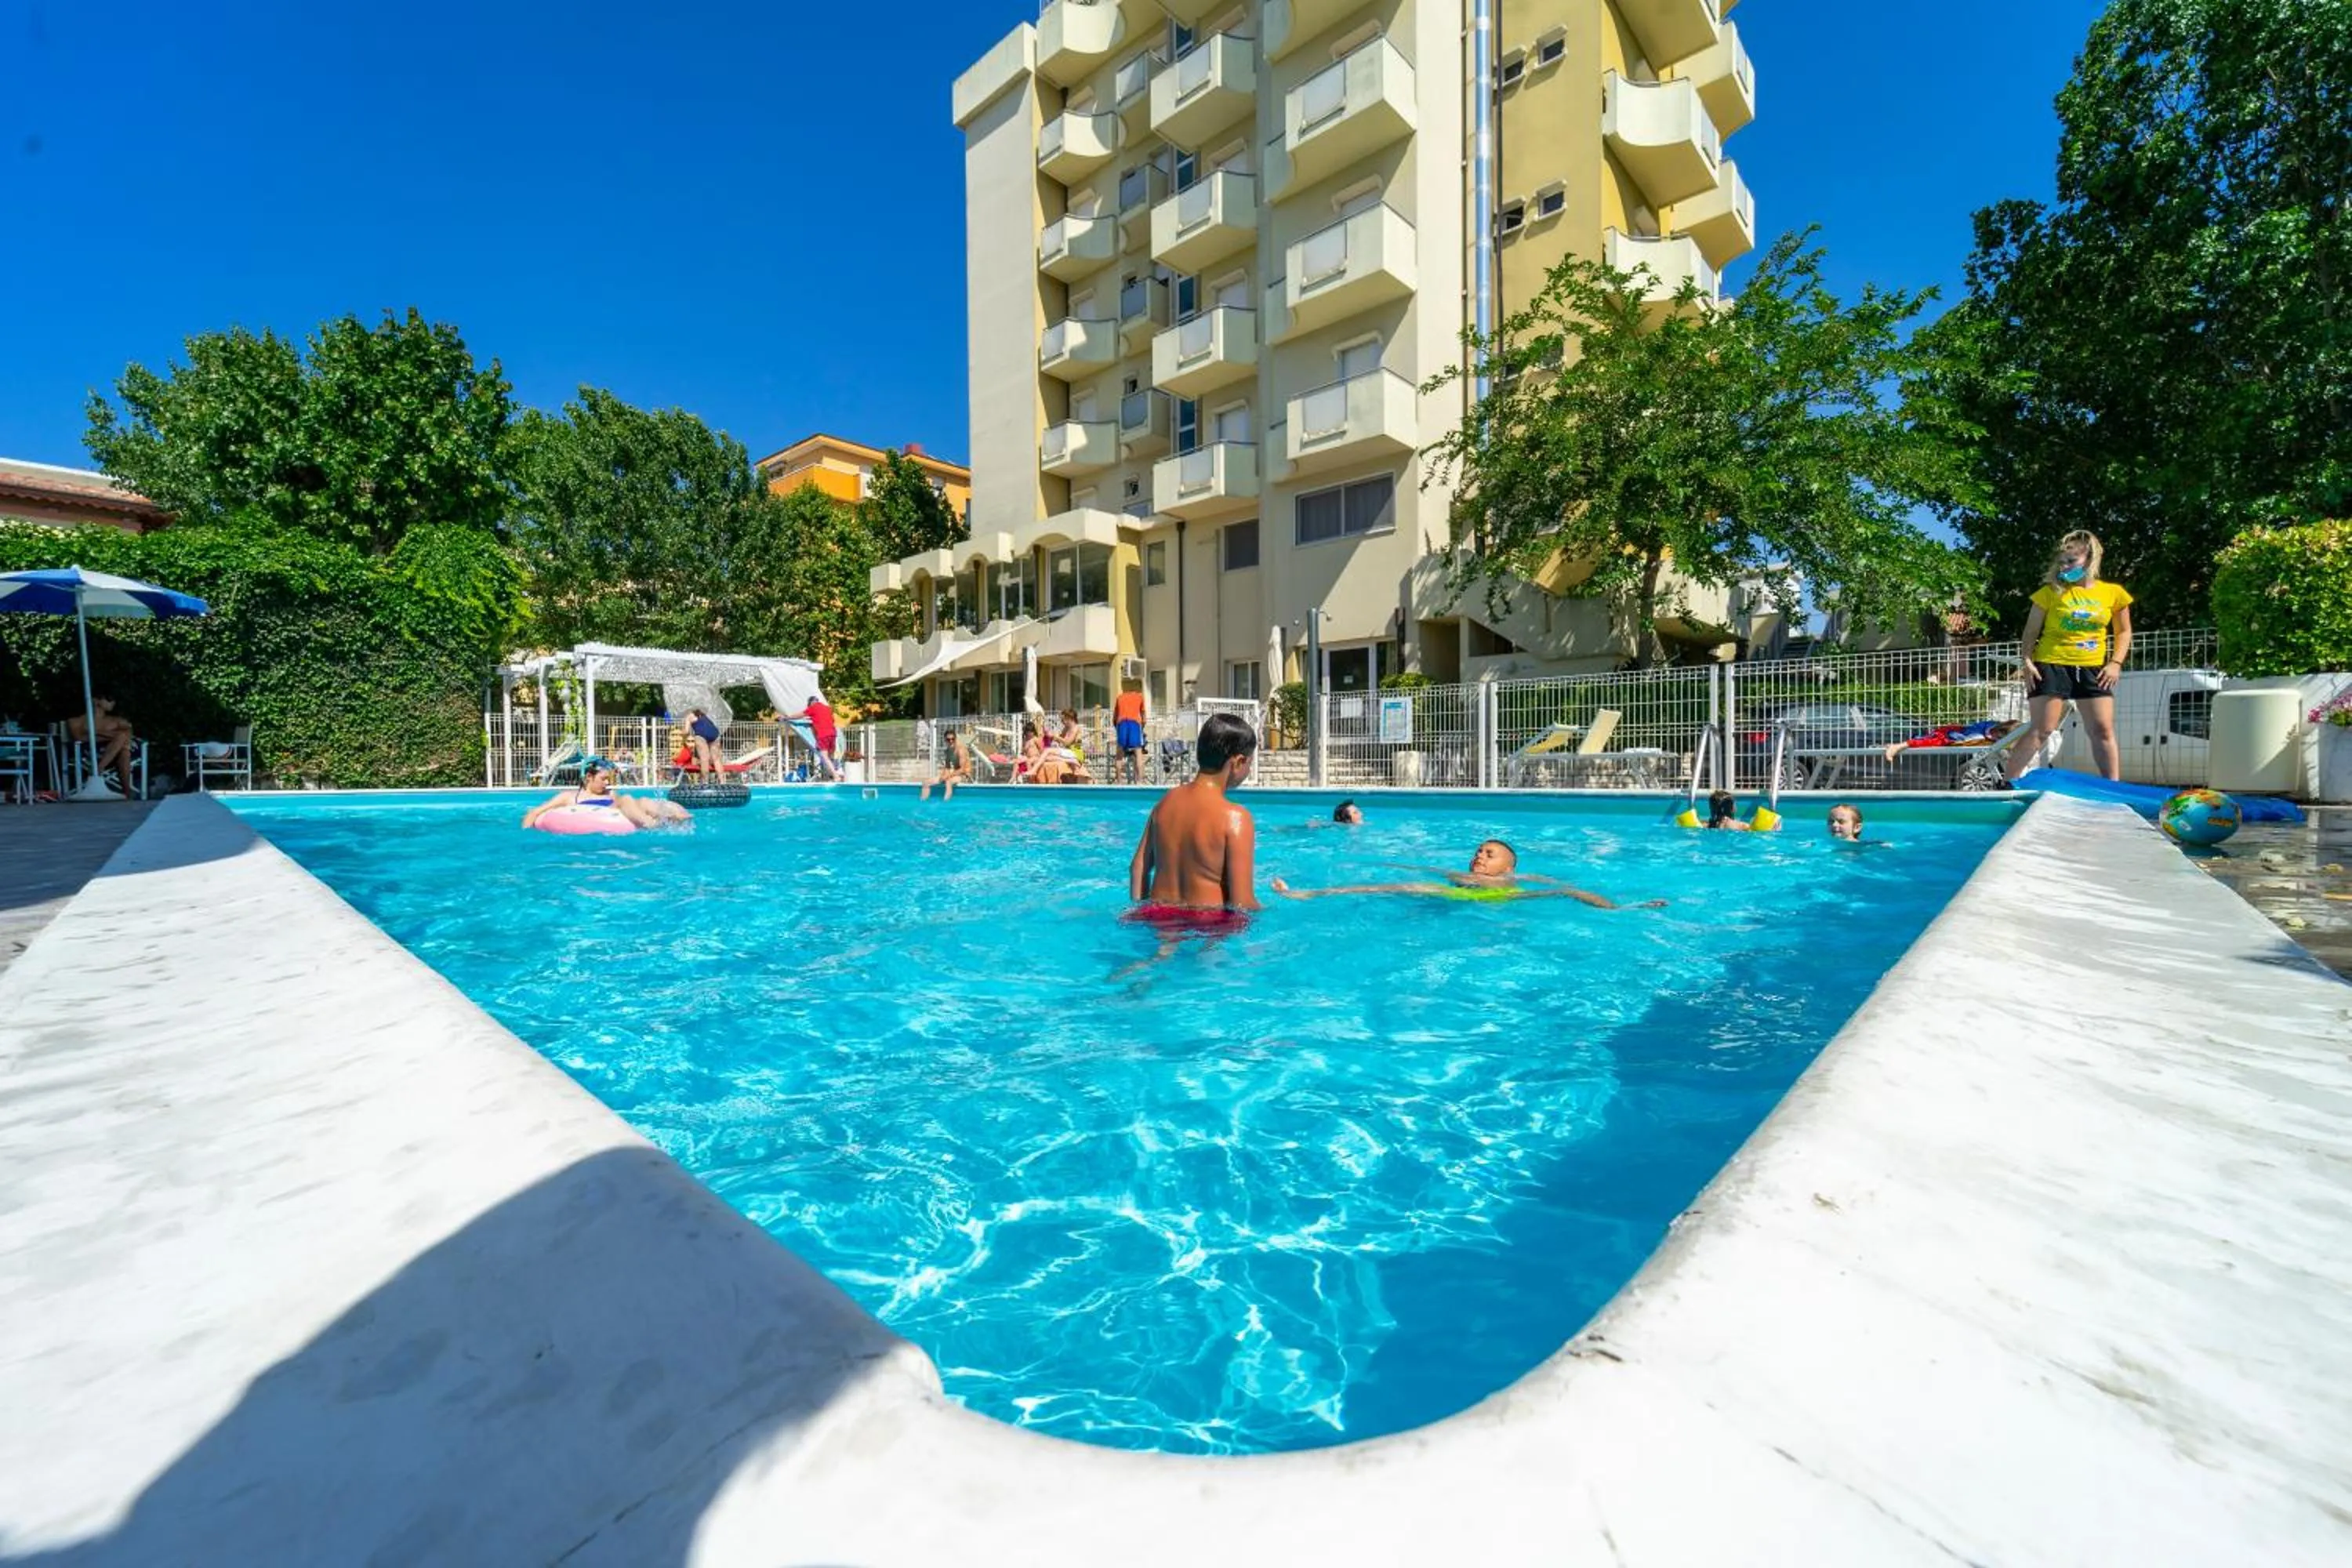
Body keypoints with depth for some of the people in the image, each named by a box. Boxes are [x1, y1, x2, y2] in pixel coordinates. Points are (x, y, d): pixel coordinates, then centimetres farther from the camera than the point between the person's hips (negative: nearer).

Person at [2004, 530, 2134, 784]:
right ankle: (2006, 784, -3)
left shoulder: (2113, 593, 6)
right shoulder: (2051, 591, -1)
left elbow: (2123, 632, 14)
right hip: (2051, 666, -3)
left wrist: (2116, 662, 1)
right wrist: (2027, 661, -11)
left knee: (2103, 731, 4)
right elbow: (2032, 631, 1)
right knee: (2041, 731, -7)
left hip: (2093, 669, 3)